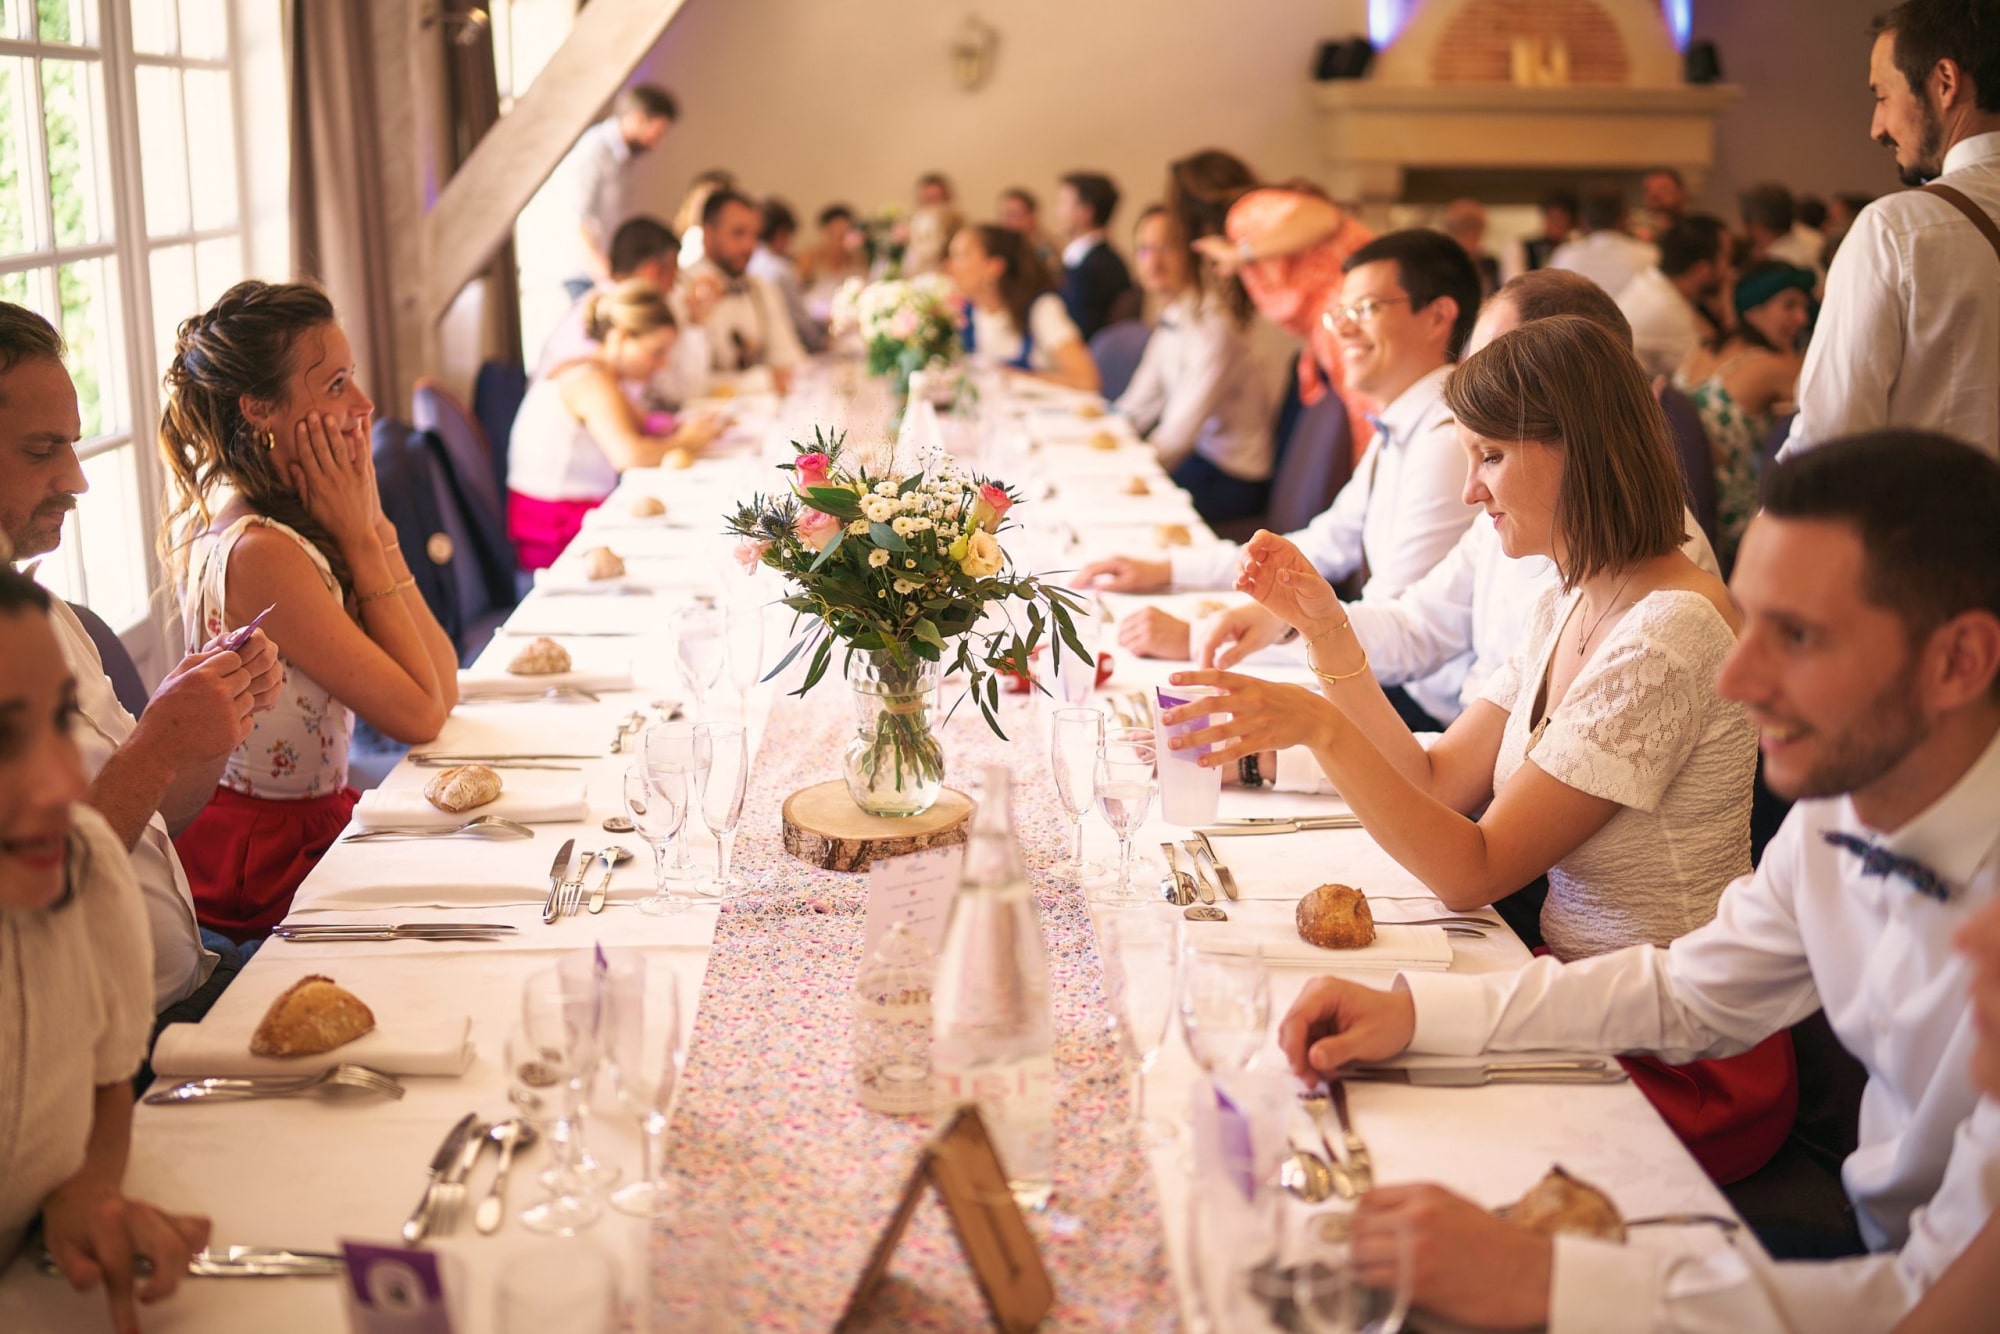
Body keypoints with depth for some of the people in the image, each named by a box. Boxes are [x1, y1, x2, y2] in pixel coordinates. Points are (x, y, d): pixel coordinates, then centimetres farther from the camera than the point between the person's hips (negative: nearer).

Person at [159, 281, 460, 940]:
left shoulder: (299, 519, 3)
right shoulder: (259, 553, -24)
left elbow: (442, 682, 0)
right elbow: (421, 714, -19)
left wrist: (373, 520, -6)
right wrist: (359, 536, -16)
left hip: (315, 820, 8)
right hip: (266, 867, -8)